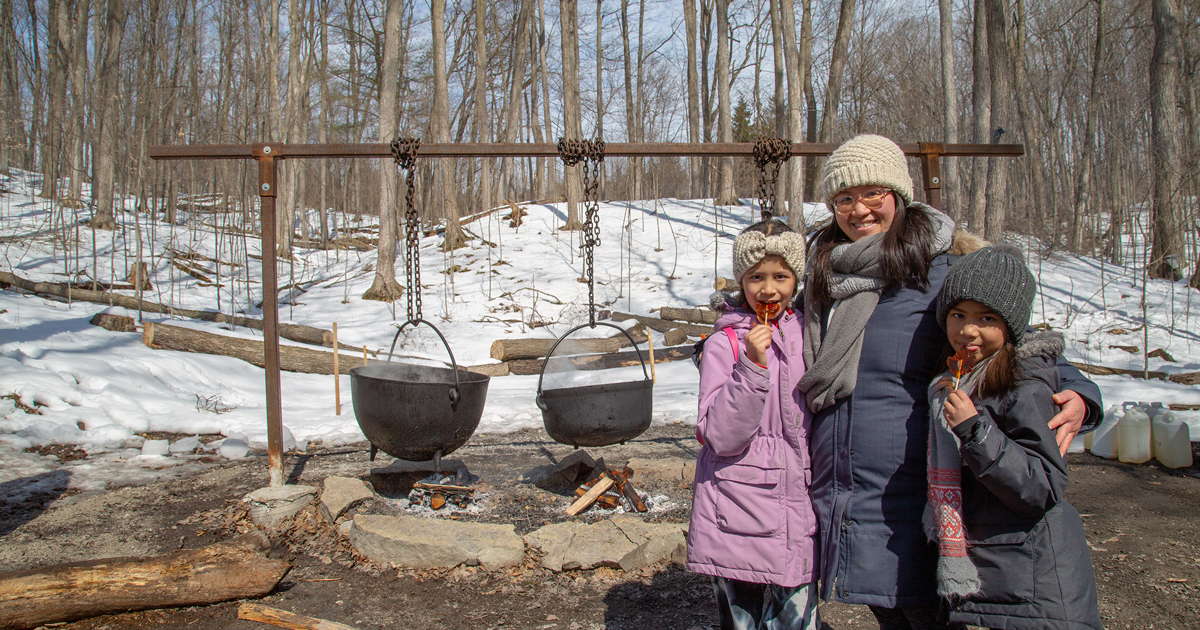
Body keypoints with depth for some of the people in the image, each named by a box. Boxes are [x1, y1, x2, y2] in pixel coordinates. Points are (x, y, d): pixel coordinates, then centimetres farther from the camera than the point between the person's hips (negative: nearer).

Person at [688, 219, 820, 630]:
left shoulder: (804, 334, 6)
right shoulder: (724, 344, -10)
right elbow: (721, 436, -17)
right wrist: (752, 366, -25)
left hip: (798, 517, 4)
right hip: (740, 521, -4)